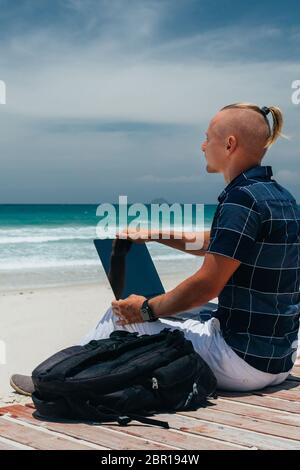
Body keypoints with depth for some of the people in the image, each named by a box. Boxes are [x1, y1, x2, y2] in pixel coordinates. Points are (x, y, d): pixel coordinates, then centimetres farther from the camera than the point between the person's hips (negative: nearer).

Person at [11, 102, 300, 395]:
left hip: (243, 363, -9)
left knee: (120, 318, 3)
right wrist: (155, 235, 22)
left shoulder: (242, 198, -19)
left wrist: (146, 309, -6)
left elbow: (206, 286, -21)